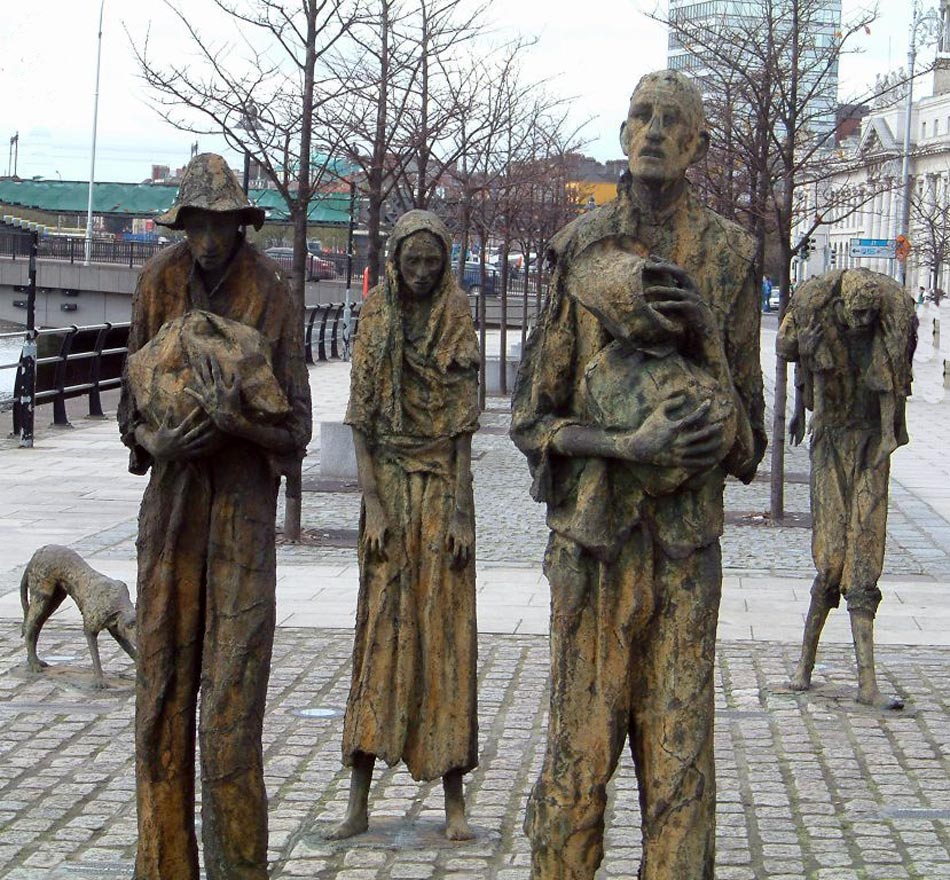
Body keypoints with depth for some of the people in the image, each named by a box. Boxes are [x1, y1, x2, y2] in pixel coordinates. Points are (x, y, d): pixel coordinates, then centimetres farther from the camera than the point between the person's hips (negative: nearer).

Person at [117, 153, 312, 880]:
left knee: (232, 696, -6)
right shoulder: (159, 282, 2)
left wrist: (239, 418, -22)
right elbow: (132, 407, 7)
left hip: (246, 502, -3)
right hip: (171, 498, 3)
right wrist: (162, 437, -13)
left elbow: (295, 431, -4)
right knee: (162, 686, 5)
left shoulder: (274, 296, -7)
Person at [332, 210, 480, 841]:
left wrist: (461, 513, -7)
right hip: (389, 487, 1)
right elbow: (361, 420, 1)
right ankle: (359, 803, 4)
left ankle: (455, 799, 6)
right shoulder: (376, 320, 2)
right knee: (380, 632, 0)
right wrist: (372, 504, -8)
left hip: (444, 488, -1)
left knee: (446, 633, 0)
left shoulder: (458, 323, 0)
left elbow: (464, 426, -1)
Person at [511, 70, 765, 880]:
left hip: (687, 539, 1)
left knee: (681, 754, 3)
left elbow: (743, 427, 6)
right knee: (579, 750, 2)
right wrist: (630, 446, -15)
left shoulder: (728, 256, 4)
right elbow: (534, 417, 2)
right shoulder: (581, 251, 2)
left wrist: (701, 333, -12)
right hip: (593, 537, -1)